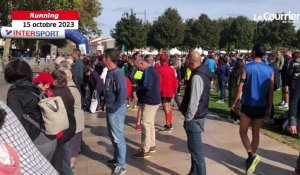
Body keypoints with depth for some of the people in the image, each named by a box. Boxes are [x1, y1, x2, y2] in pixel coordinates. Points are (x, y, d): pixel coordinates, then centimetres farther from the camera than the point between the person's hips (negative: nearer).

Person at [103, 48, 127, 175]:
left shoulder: (118, 73, -19)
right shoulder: (109, 72, 9)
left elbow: (122, 92, -24)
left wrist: (114, 108, -19)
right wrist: (106, 103, 9)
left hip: (116, 110, -9)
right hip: (110, 108, 9)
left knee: (118, 137, -1)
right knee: (112, 135, 20)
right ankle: (117, 158, 37)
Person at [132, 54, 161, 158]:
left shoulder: (148, 71, -16)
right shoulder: (151, 69, 15)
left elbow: (146, 87, -28)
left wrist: (137, 87, -9)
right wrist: (139, 85, 4)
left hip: (149, 102, -11)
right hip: (153, 100, 11)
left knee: (145, 125, -6)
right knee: (150, 124, 18)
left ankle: (145, 151, 0)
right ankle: (151, 146, 28)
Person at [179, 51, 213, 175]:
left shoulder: (197, 76, -22)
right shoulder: (203, 72, 9)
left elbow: (194, 102, -25)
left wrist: (188, 118, -14)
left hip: (194, 119, -10)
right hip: (198, 116, 10)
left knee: (196, 150, 0)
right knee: (194, 147, 21)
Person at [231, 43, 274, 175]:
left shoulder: (247, 67, -11)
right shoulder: (270, 70, 1)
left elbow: (240, 88, -10)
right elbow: (271, 91, 2)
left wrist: (234, 103, 1)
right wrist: (269, 108, 10)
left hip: (248, 105, -4)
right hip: (261, 106, 4)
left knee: (243, 132, 9)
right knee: (256, 133, 15)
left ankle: (251, 155, -10)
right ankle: (251, 158, 24)